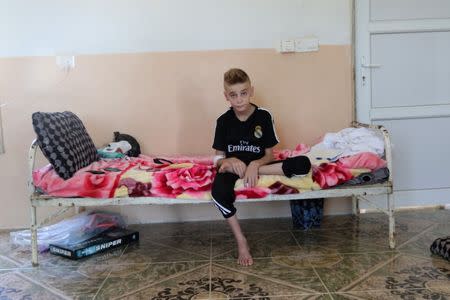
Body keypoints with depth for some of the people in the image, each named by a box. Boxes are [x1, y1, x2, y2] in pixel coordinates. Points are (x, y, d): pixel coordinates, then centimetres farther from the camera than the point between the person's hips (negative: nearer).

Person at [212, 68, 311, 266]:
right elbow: (219, 157, 2)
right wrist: (229, 161, -23)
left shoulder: (263, 116, -4)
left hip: (258, 164, 1)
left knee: (303, 164, -25)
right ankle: (241, 241, -20)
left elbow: (269, 154, -2)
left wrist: (254, 165, -24)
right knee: (219, 192, -38)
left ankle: (244, 171, -24)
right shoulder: (223, 121, -1)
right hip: (232, 166, 0)